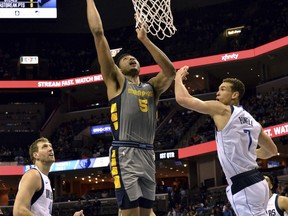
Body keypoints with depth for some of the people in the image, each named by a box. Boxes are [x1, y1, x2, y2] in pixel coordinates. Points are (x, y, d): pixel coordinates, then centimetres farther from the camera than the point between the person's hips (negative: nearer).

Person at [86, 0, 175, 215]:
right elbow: (98, 33, 7)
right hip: (125, 155, -5)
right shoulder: (116, 81, 10)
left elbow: (170, 71, 4)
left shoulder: (151, 87, 23)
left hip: (148, 156, 5)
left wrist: (145, 40, 9)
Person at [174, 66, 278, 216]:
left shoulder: (222, 110, -5)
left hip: (244, 187, -9)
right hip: (255, 182, 9)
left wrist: (178, 77, 11)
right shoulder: (251, 120, 18)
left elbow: (182, 98, -8)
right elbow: (272, 150, 28)